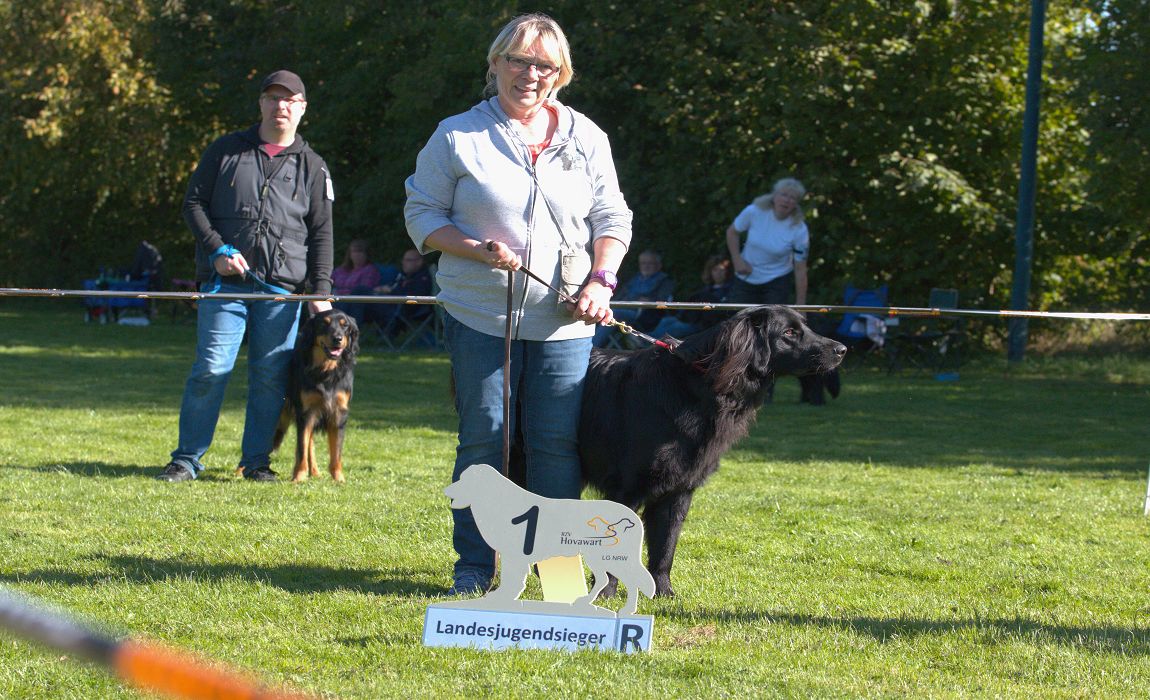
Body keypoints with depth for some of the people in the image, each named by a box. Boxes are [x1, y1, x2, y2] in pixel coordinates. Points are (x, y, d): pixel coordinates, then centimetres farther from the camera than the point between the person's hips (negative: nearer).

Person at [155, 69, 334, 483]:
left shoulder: (312, 167, 12)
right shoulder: (226, 151, 10)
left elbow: (321, 234, 12)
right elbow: (193, 203, 10)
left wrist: (321, 291, 3)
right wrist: (216, 250, -5)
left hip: (282, 287, 1)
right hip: (225, 281, -1)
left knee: (270, 377, 1)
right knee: (211, 370, -8)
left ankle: (257, 460, 13)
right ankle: (187, 459, 1)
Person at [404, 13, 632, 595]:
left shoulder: (585, 137, 10)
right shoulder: (457, 136, 3)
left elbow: (612, 218, 12)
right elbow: (422, 214, 4)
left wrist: (601, 280, -5)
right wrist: (477, 250, -13)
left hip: (564, 323, 2)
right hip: (480, 317, -1)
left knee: (558, 443, -2)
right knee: (483, 439, 0)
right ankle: (474, 565, 8)